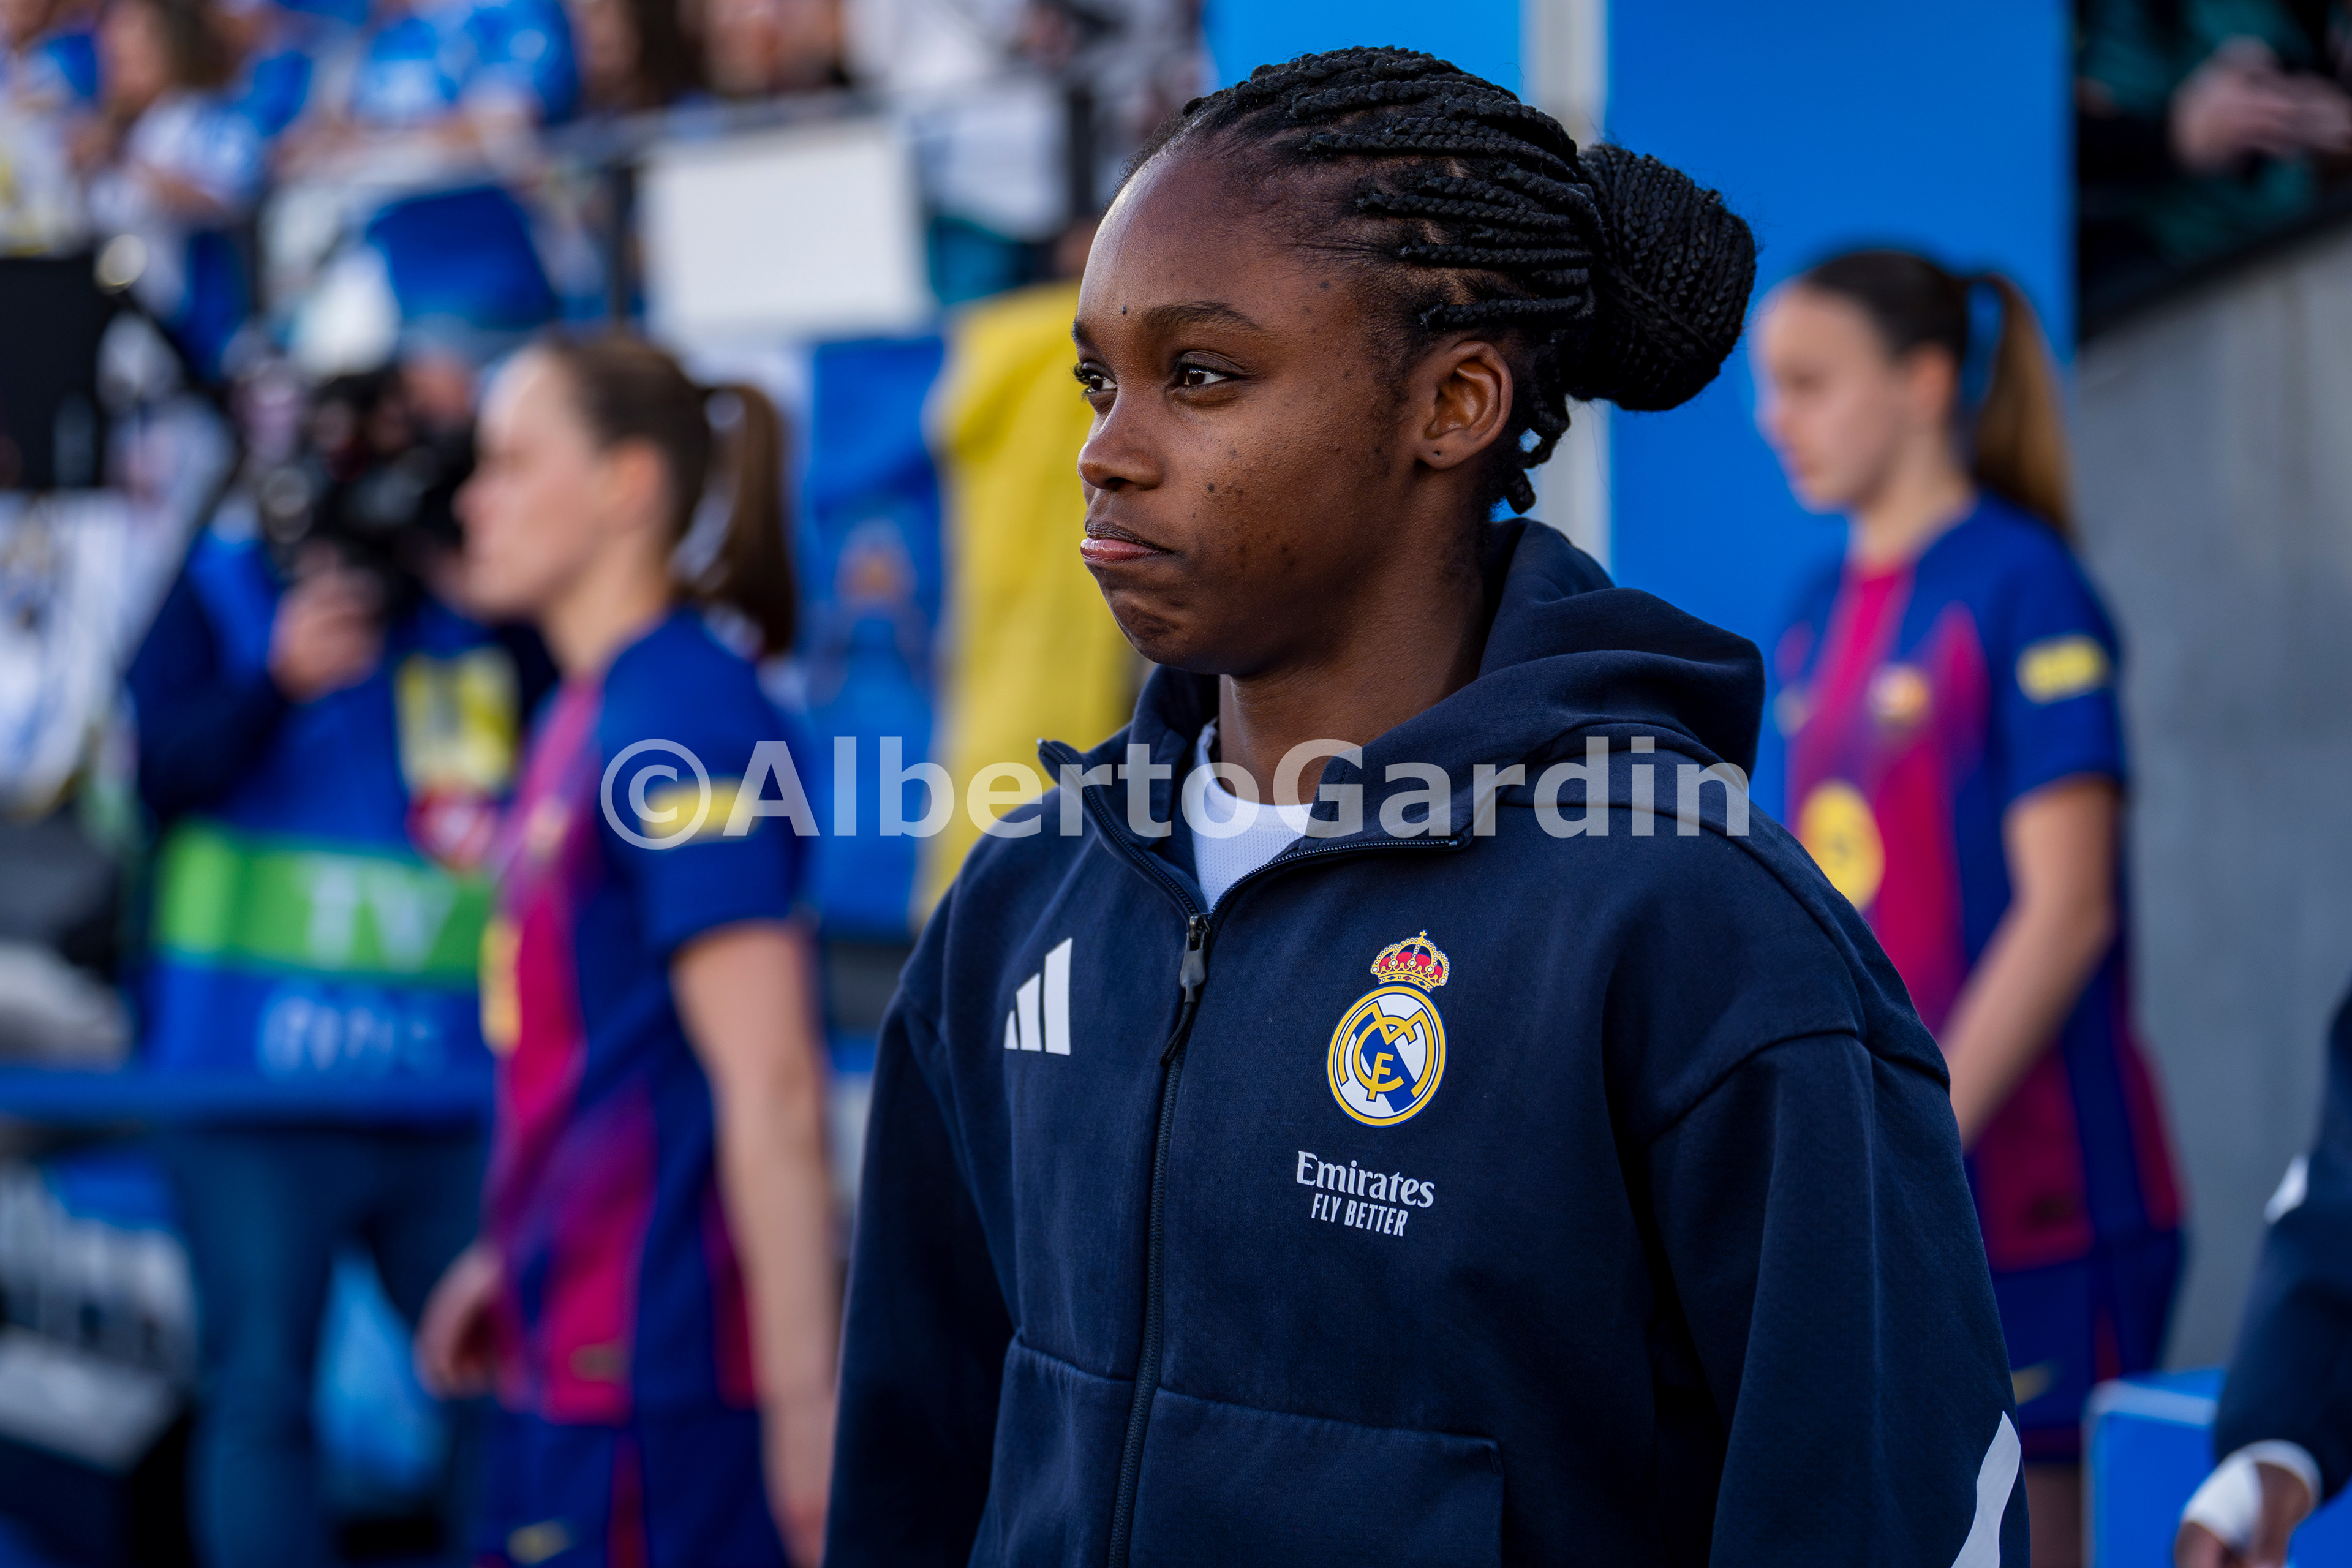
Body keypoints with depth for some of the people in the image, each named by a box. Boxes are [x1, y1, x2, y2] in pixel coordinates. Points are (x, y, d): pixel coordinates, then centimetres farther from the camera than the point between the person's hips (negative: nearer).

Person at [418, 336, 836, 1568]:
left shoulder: (680, 726, -16)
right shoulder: (581, 715, 13)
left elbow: (771, 1086, -20)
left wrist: (802, 1398, -22)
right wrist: (507, 1256, 24)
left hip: (656, 1367, -9)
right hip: (573, 1345, 9)